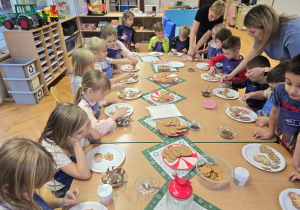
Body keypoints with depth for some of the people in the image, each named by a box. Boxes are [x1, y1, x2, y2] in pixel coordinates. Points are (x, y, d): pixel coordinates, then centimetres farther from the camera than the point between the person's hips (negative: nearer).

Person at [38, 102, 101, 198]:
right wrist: (77, 144, -44)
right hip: (62, 187, -6)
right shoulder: (52, 150, -37)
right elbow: (85, 174, -38)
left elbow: (97, 137, -5)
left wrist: (89, 129, -28)